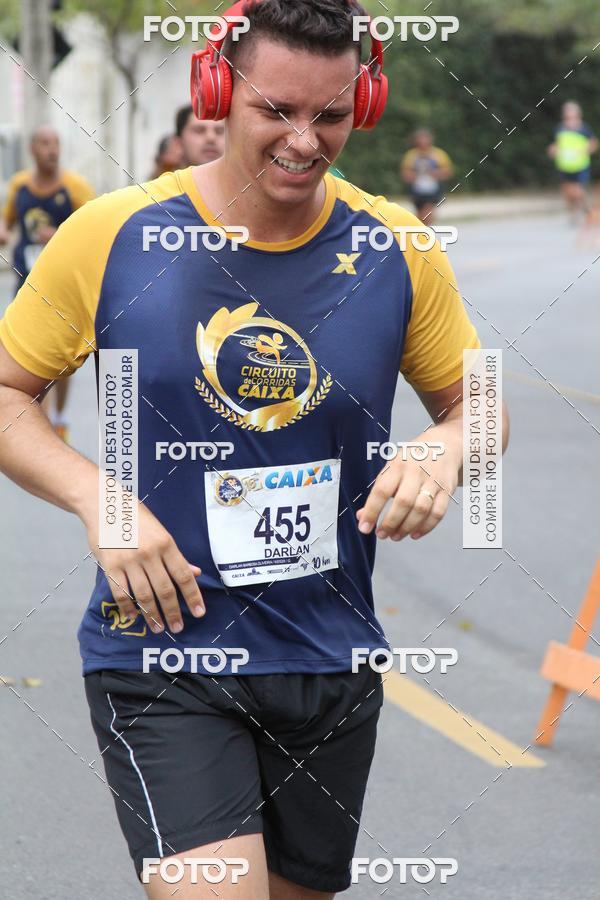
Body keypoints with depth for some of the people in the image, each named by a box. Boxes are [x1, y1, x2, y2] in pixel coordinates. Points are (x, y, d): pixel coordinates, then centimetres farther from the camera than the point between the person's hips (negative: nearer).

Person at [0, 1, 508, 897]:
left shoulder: (397, 251, -2)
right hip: (162, 655, -4)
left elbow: (473, 403, 11)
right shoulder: (112, 237, -8)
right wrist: (97, 498, -15)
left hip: (333, 661, 4)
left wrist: (444, 456, -13)